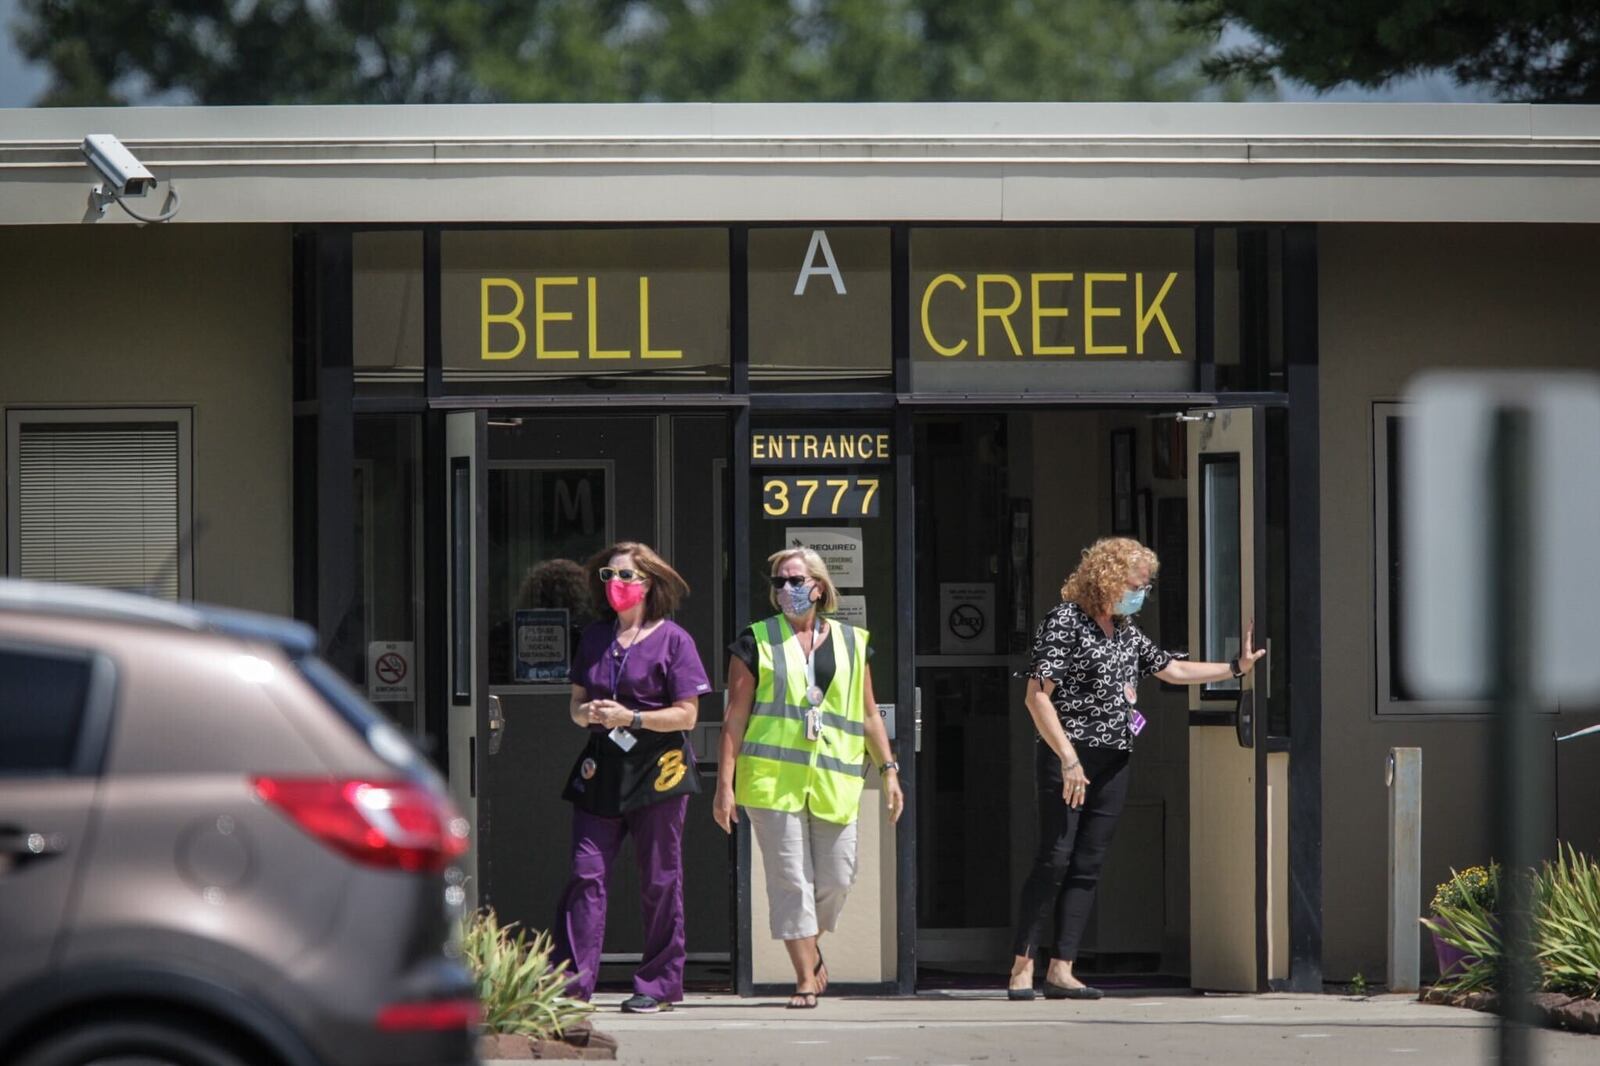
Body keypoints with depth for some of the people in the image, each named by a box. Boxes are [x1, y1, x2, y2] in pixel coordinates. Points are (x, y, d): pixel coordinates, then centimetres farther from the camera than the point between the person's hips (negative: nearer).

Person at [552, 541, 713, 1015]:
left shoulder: (672, 639, -1)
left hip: (657, 767, -4)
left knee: (659, 880, 0)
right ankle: (573, 980, -9)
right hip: (602, 767, 4)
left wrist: (630, 717, -15)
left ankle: (658, 985, 6)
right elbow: (576, 706, 18)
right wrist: (587, 713, -5)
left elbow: (686, 714, -6)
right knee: (586, 870, -7)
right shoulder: (594, 638, 15)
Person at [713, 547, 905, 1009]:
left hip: (833, 780, 2)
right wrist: (725, 784, -3)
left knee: (837, 878, 2)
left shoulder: (850, 643, 13)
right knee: (790, 879, -5)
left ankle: (809, 946, 30)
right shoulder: (757, 642, 5)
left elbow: (868, 715, 18)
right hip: (773, 777, -2)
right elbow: (735, 717, 3)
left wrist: (889, 770, 10)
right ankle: (805, 976, -1)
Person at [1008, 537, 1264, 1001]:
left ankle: (1061, 971, 1)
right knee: (1055, 860, -11)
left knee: (1088, 866, 2)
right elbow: (1037, 696, -13)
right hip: (1067, 757, -8)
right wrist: (1068, 758, -17)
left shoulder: (1125, 631, 17)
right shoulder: (1065, 622, -8)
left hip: (1112, 763, 8)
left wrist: (1237, 667, 22)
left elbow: (1172, 670, 27)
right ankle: (1021, 967, -6)